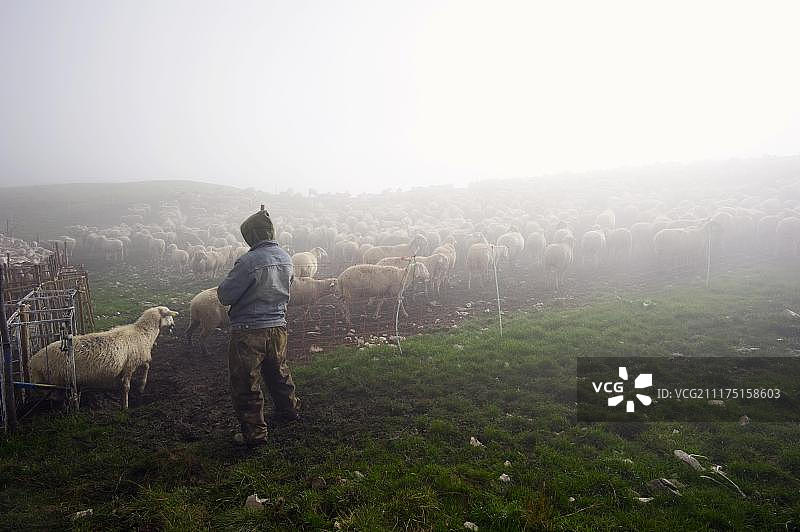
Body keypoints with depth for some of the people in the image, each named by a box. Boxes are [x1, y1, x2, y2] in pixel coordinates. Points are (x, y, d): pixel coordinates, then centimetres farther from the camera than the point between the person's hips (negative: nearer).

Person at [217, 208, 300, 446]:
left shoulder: (249, 261, -21)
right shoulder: (285, 258, 1)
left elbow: (225, 295, -15)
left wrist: (223, 286, 4)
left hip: (249, 331, -7)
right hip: (278, 326, 7)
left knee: (246, 384, 8)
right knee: (278, 372, 27)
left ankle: (254, 433, 17)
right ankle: (289, 409, 46)